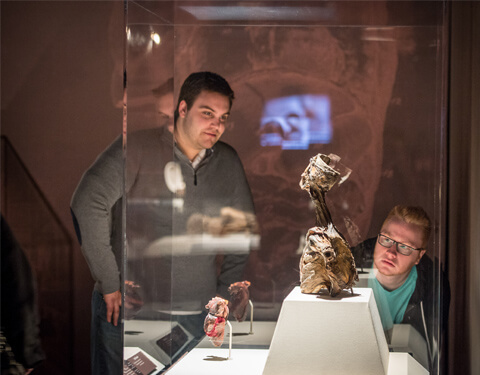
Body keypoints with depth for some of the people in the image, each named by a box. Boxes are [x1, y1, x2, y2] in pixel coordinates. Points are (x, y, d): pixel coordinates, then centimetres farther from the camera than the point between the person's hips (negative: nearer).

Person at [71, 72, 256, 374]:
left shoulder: (228, 162, 9)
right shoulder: (138, 148, -6)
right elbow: (88, 203, -14)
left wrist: (224, 293, 13)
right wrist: (108, 282, -14)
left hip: (197, 314, 3)